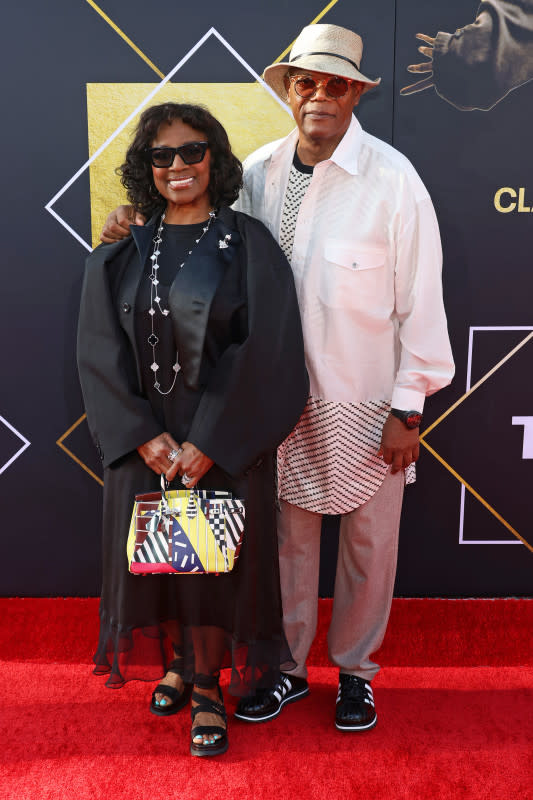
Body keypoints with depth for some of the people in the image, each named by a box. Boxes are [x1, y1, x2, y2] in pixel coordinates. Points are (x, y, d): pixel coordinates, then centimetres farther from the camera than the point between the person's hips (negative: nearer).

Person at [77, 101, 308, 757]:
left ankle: (208, 685, 26)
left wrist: (207, 444, -16)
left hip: (224, 442, -3)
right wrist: (144, 437, -11)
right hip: (144, 440, 3)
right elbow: (100, 353, 1)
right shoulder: (121, 255, 5)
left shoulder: (248, 247, -4)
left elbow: (265, 353, -11)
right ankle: (180, 658, 37)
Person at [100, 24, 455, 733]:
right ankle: (287, 668, 38)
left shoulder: (392, 178, -13)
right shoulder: (259, 171, -1)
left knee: (368, 544, 13)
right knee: (288, 537, 16)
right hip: (285, 399, 3)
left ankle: (355, 668, 38)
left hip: (368, 404, -3)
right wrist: (140, 221, -5)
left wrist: (408, 408, -10)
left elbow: (420, 299, -11)